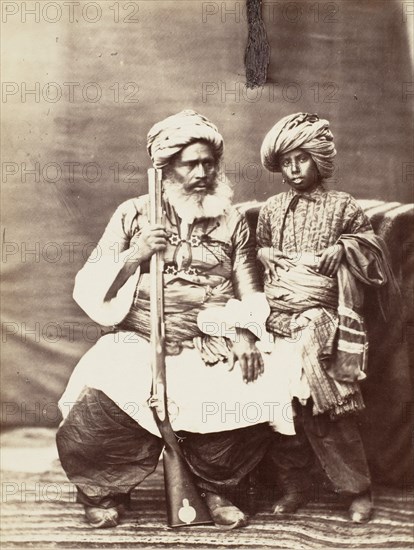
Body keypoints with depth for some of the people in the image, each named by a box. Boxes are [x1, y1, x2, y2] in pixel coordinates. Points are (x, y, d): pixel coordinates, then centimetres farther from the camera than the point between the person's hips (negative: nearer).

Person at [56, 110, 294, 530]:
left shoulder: (233, 223, 9)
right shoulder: (133, 214, 6)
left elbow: (251, 295, 10)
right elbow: (88, 288, 4)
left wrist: (245, 334, -9)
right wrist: (133, 255, -12)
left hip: (210, 347, 1)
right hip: (138, 342, 0)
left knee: (258, 398, -23)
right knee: (95, 408, -23)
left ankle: (213, 487, 8)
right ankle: (106, 490, 12)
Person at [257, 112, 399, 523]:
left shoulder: (342, 206, 5)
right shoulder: (271, 209, 12)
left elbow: (368, 247, 11)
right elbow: (260, 248, 22)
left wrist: (342, 251, -6)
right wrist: (269, 256, 1)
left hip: (321, 323, -3)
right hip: (279, 322, 3)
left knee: (327, 410, -4)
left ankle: (357, 489, 13)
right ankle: (293, 486, 18)